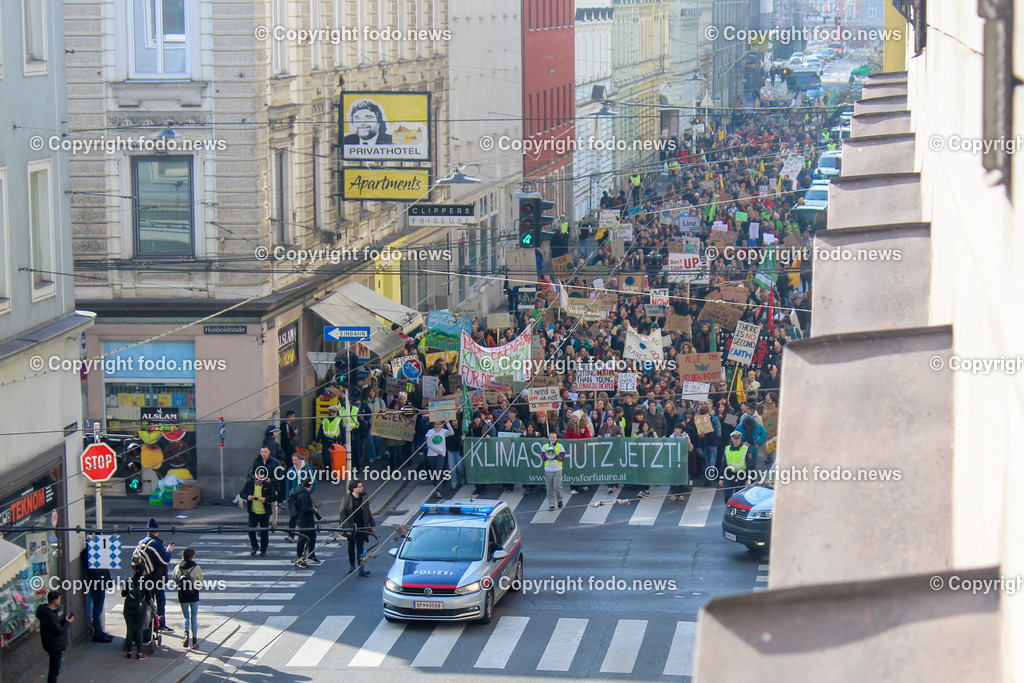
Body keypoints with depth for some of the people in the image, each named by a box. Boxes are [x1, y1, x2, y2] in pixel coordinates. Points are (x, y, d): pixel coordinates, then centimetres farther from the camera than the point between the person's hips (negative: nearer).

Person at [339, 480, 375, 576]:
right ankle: (352, 566, 28)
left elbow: (368, 512, 11)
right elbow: (342, 514, -9)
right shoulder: (347, 499, -9)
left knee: (360, 547, -3)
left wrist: (371, 525, 10)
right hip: (351, 527, -1)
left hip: (361, 527, 1)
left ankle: (361, 568, -7)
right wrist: (347, 528, -15)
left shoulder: (364, 498, 2)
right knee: (351, 546, 13)